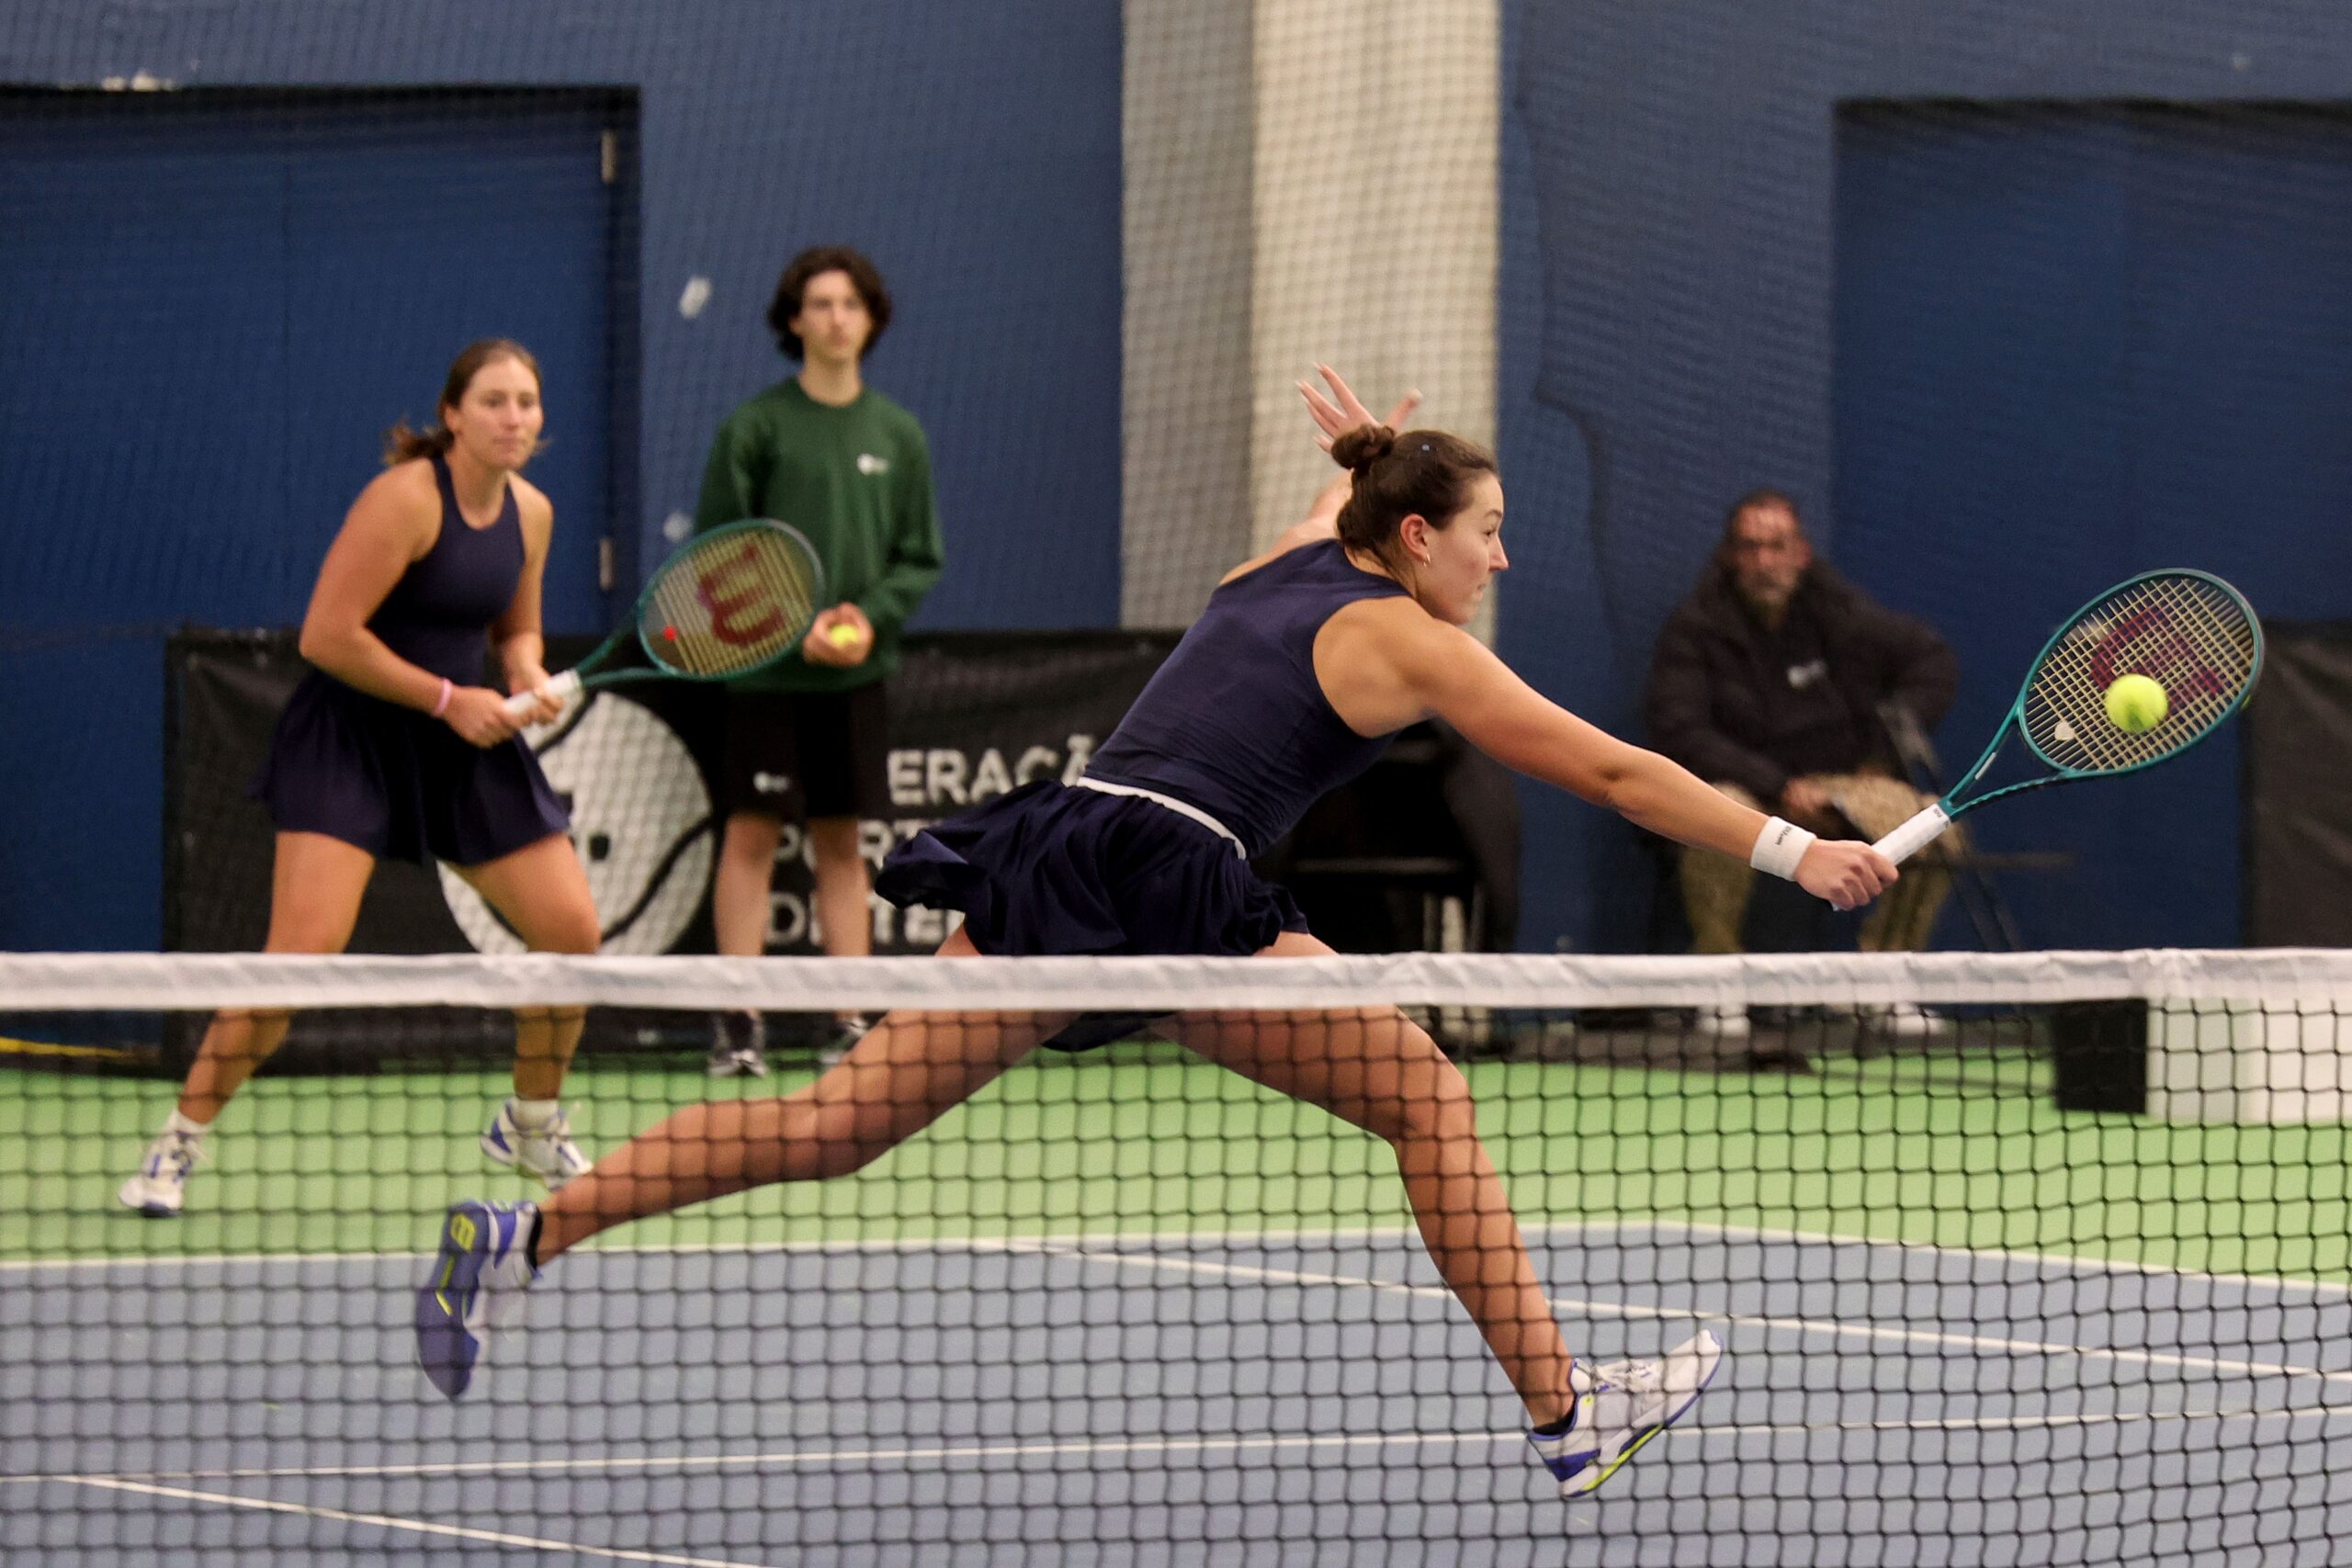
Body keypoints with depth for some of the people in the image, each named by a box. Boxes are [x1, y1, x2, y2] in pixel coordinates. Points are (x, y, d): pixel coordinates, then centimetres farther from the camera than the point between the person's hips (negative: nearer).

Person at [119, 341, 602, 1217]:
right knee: (304, 948, -20)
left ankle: (530, 1126, 25)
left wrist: (527, 678, -2)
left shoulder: (530, 514, 5)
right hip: (349, 734, -7)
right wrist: (446, 697, -18)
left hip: (462, 740, 7)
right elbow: (328, 636, -20)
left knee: (572, 930, 1)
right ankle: (178, 1144, -8)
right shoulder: (406, 497, -18)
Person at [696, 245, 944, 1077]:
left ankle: (853, 1019, 8)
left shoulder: (898, 436, 7)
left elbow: (919, 558, 10)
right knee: (752, 833, -3)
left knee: (842, 842, 7)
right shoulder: (755, 427, -3)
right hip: (765, 670, -3)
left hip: (856, 671, 3)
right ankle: (739, 1021, -1)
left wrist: (873, 613, -9)